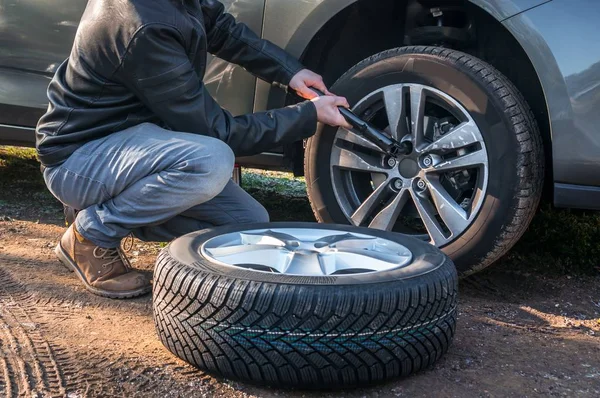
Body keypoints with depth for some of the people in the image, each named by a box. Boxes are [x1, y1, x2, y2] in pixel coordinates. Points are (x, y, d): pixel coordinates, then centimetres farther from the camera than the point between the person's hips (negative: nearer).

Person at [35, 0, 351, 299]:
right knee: (211, 161, -35)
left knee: (251, 223, 1)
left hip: (128, 141, 9)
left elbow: (219, 25, 14)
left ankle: (120, 208, 12)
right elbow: (215, 132, -23)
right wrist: (309, 114, -15)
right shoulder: (145, 27, -30)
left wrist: (290, 71, 0)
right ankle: (93, 234, -11)